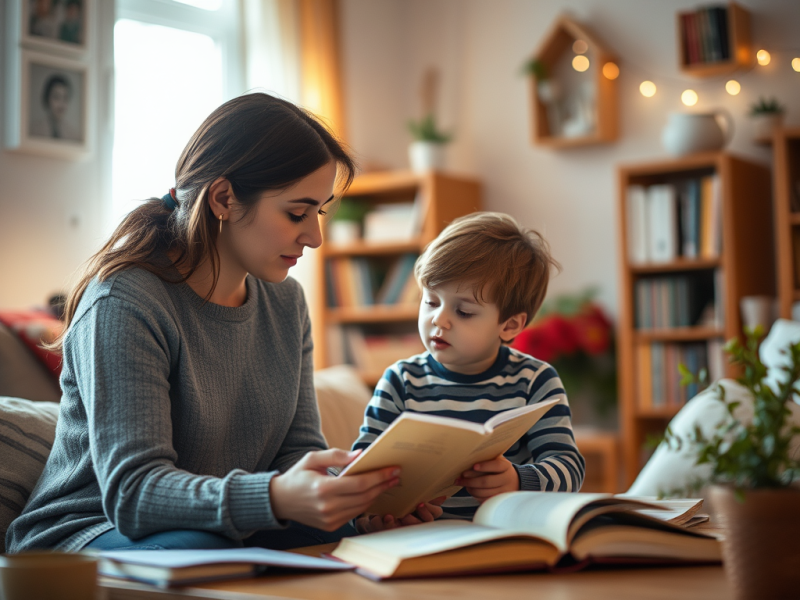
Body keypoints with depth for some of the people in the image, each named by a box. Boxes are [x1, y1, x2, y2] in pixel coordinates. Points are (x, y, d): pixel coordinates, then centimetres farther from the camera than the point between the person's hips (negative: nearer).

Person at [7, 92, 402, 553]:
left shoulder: (285, 302, 7)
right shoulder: (124, 303, -19)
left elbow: (300, 447, 5)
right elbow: (132, 491, -27)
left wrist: (365, 490, -19)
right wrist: (275, 497, -45)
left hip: (229, 534, 6)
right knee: (201, 551, -38)